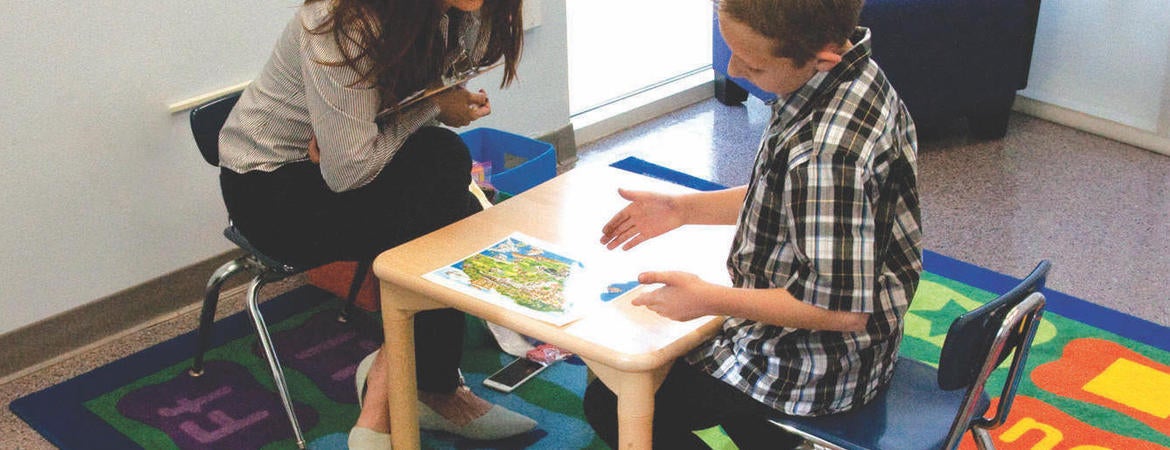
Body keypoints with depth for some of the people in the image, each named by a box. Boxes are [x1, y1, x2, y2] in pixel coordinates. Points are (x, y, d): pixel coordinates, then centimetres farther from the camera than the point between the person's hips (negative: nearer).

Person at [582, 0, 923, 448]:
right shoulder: (851, 75, -5)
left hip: (817, 368, -10)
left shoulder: (827, 152, -36)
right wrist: (683, 208, 6)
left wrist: (710, 300, -23)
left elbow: (843, 309, -31)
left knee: (608, 404, 3)